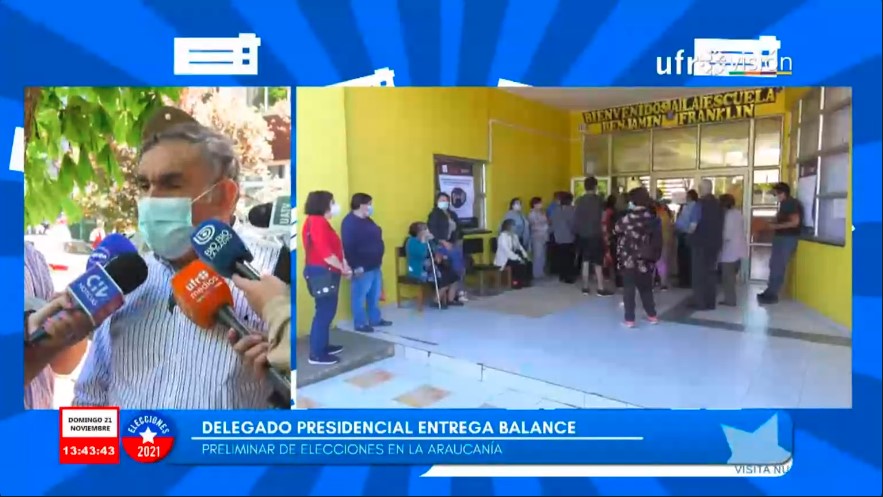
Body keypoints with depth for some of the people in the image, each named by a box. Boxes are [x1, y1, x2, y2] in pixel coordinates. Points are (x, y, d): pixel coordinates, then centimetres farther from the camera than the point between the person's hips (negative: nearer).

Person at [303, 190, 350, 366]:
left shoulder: (318, 221, 17)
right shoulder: (317, 222, -16)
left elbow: (331, 248, 15)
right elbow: (325, 253, -23)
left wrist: (343, 264, 3)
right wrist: (342, 268, -12)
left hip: (325, 272, 11)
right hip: (322, 272, -11)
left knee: (327, 311, 16)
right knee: (324, 312, -6)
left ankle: (323, 346, 27)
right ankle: (317, 354, 0)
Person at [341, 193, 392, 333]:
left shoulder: (367, 220, 15)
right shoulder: (349, 222, -16)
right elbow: (348, 247, -21)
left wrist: (378, 260, 21)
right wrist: (356, 266, -23)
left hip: (375, 265, 10)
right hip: (362, 267, -10)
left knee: (375, 294, 17)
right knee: (360, 296, 0)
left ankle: (375, 319, 28)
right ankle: (360, 323, 9)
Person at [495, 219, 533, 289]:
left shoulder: (514, 235, 7)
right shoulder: (503, 237, -20)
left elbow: (519, 246, 11)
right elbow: (507, 251, -27)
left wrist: (525, 255, -5)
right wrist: (518, 258, -28)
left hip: (512, 257, 8)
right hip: (504, 259, -8)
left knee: (528, 262, -9)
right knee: (518, 264, -28)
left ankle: (526, 281, 1)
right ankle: (516, 283, -14)